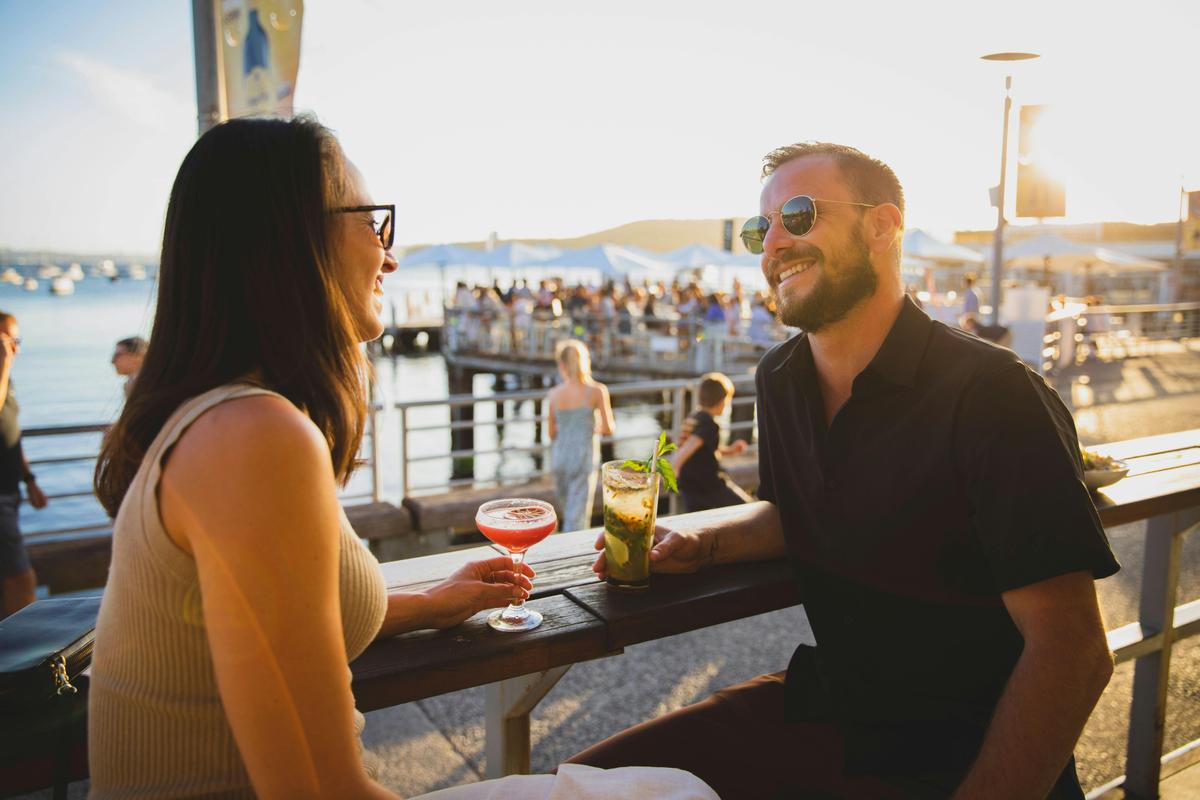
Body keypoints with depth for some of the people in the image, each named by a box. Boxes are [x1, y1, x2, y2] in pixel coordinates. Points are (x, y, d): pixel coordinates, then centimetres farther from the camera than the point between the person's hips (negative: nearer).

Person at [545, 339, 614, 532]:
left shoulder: (553, 394, -2)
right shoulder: (597, 391, -9)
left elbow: (551, 433, 6)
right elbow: (608, 429, -6)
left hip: (559, 456, 3)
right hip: (584, 457, -3)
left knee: (565, 510, 22)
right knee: (577, 516, 1)